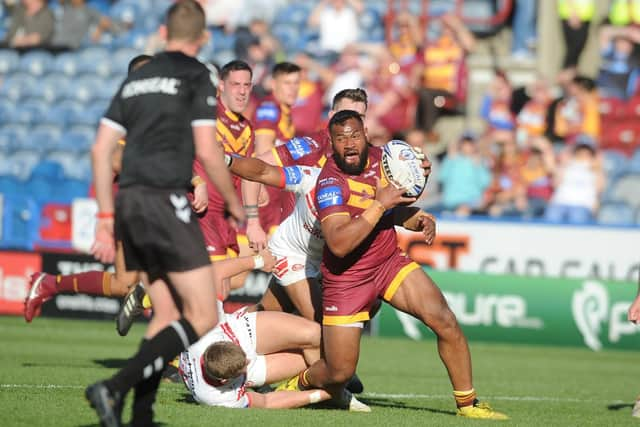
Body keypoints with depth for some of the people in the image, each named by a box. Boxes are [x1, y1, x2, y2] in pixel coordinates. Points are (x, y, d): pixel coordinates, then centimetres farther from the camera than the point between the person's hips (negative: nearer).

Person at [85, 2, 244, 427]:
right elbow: (207, 150, -8)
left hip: (129, 202, 7)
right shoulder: (196, 75, -2)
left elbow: (101, 149, 13)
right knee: (203, 317, -5)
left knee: (166, 316, 16)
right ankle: (114, 388, -20)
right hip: (166, 201, -7)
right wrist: (234, 202, 7)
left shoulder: (136, 78, 17)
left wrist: (106, 219, 16)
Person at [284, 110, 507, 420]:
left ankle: (467, 403, 1)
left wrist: (420, 220, -7)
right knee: (339, 373, -1)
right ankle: (300, 383, 35)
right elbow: (339, 244, -35)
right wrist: (379, 205, -35)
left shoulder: (380, 158, -3)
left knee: (445, 321, -14)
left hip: (391, 263, 5)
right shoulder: (331, 183, -23)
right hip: (347, 278, -5)